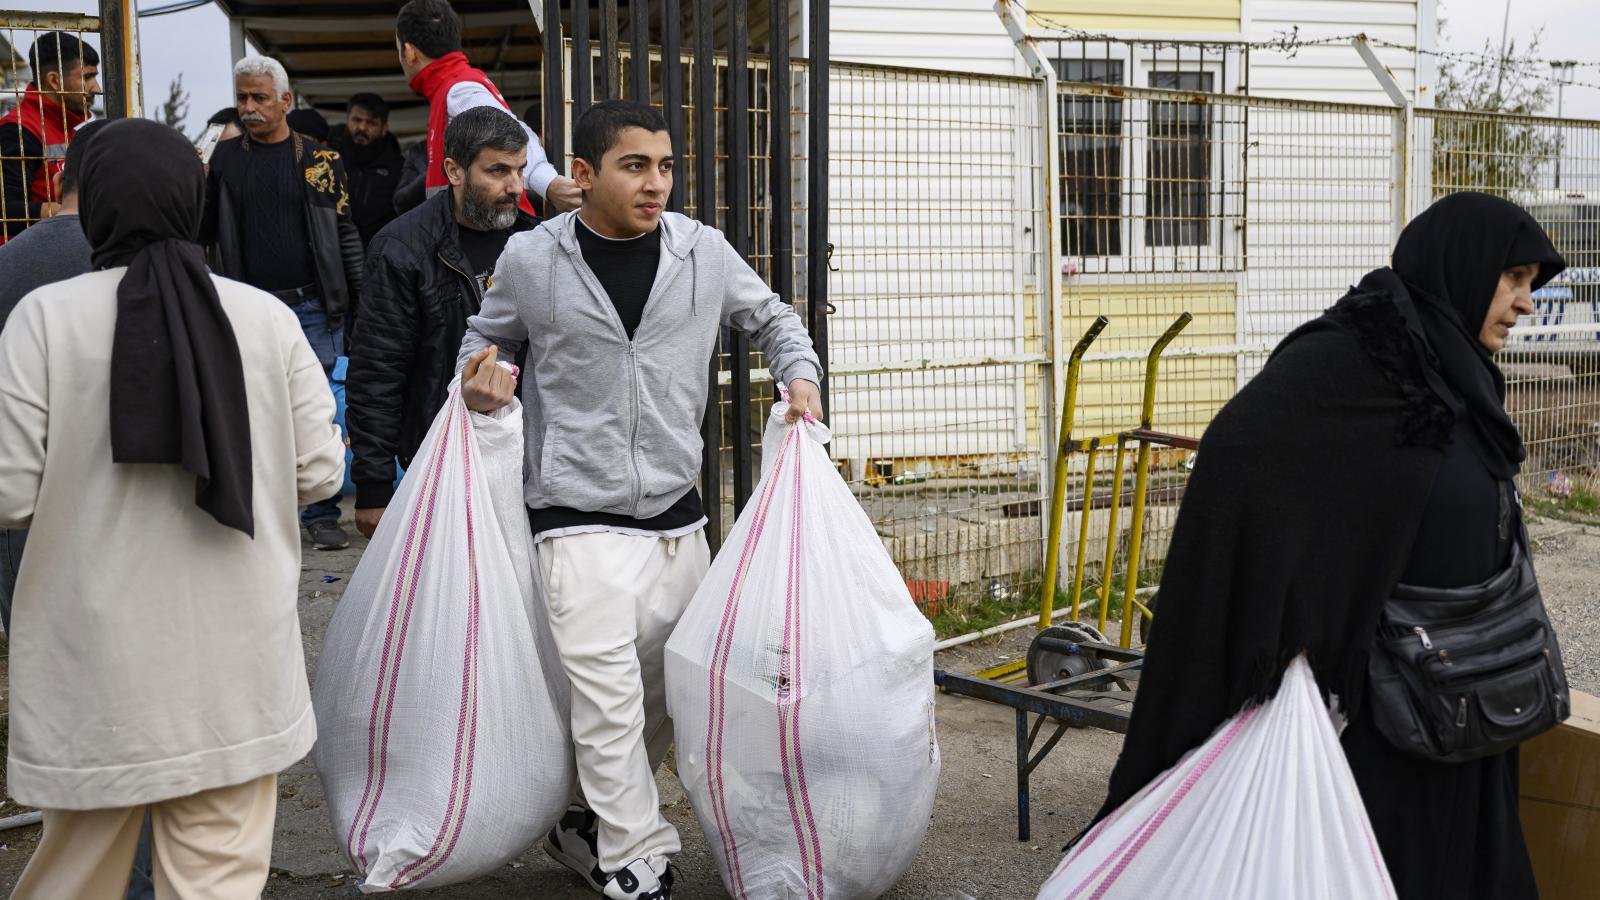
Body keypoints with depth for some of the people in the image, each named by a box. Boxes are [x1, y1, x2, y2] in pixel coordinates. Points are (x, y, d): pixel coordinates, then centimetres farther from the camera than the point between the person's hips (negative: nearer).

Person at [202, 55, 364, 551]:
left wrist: (360, 299, 0)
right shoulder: (226, 157, 8)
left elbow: (345, 232, 5)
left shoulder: (320, 158, 3)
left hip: (313, 307, -1)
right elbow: (206, 230, 12)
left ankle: (321, 514, 11)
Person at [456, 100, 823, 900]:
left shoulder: (703, 251, 1)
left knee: (670, 694, 13)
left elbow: (770, 317, 19)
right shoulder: (531, 259, -3)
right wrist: (480, 379, -6)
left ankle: (588, 826, 34)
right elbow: (488, 335, 15)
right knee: (610, 701, -10)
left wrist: (799, 374, 1)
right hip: (578, 516, -4)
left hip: (675, 515, 4)